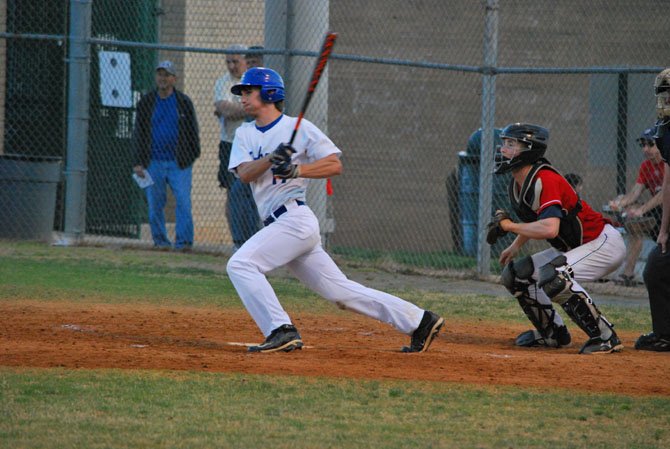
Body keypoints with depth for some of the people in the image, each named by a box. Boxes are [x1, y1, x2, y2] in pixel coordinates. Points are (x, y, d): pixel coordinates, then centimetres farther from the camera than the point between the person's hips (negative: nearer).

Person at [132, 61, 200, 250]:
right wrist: (138, 163, 2)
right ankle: (160, 240, 11)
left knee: (183, 202, -11)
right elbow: (139, 134, 10)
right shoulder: (146, 102, 9)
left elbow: (192, 130, 12)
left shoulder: (183, 102, 7)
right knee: (155, 204, 2)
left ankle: (183, 241, -8)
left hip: (179, 163, -2)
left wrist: (193, 155, 4)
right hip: (153, 162, 2)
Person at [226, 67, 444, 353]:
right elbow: (244, 174, -2)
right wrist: (271, 158, -20)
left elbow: (335, 165, -7)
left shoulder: (297, 127, -2)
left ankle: (282, 331, -21)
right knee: (339, 290, 8)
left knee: (240, 264, -20)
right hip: (278, 225, 7)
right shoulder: (245, 134, 16)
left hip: (294, 219, -7)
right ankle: (419, 321, 11)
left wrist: (297, 170, -20)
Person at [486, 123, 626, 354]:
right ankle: (553, 333, 23)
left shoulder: (545, 180, -27)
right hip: (571, 247, 10)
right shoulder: (517, 185, 3)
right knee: (515, 273, 8)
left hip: (604, 243, -10)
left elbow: (549, 228, -39)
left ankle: (605, 336, -24)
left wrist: (509, 225, -27)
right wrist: (516, 245, 7)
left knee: (552, 276, -33)